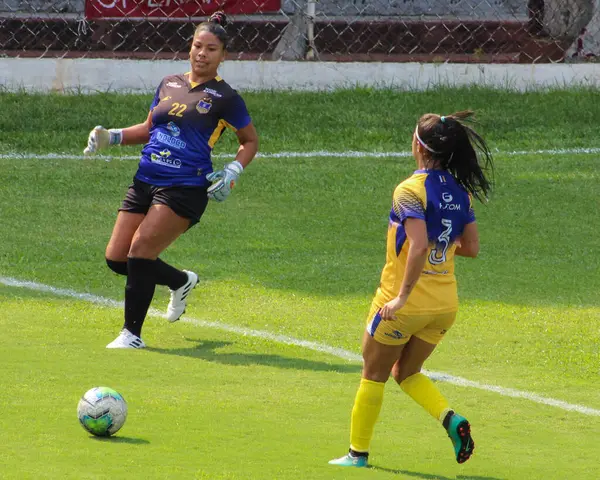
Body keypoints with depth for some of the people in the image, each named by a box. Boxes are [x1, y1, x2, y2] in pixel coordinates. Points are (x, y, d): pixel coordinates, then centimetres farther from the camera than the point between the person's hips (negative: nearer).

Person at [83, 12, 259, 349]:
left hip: (185, 188, -6)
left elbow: (251, 141, 8)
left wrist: (233, 172, -9)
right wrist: (110, 137, 12)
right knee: (117, 258, 4)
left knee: (140, 251, -18)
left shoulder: (224, 97, -2)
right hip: (146, 181, 6)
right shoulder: (169, 85, 13)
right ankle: (182, 282, 31)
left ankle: (132, 333, -5)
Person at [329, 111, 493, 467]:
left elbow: (419, 247, -27)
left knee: (374, 374, 13)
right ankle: (451, 419, -4)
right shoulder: (461, 192, 2)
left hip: (405, 302, -6)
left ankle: (359, 451, 21)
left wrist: (402, 296, -23)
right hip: (446, 303, 6)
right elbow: (472, 248, 6)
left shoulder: (411, 190, -17)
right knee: (407, 372, 21)